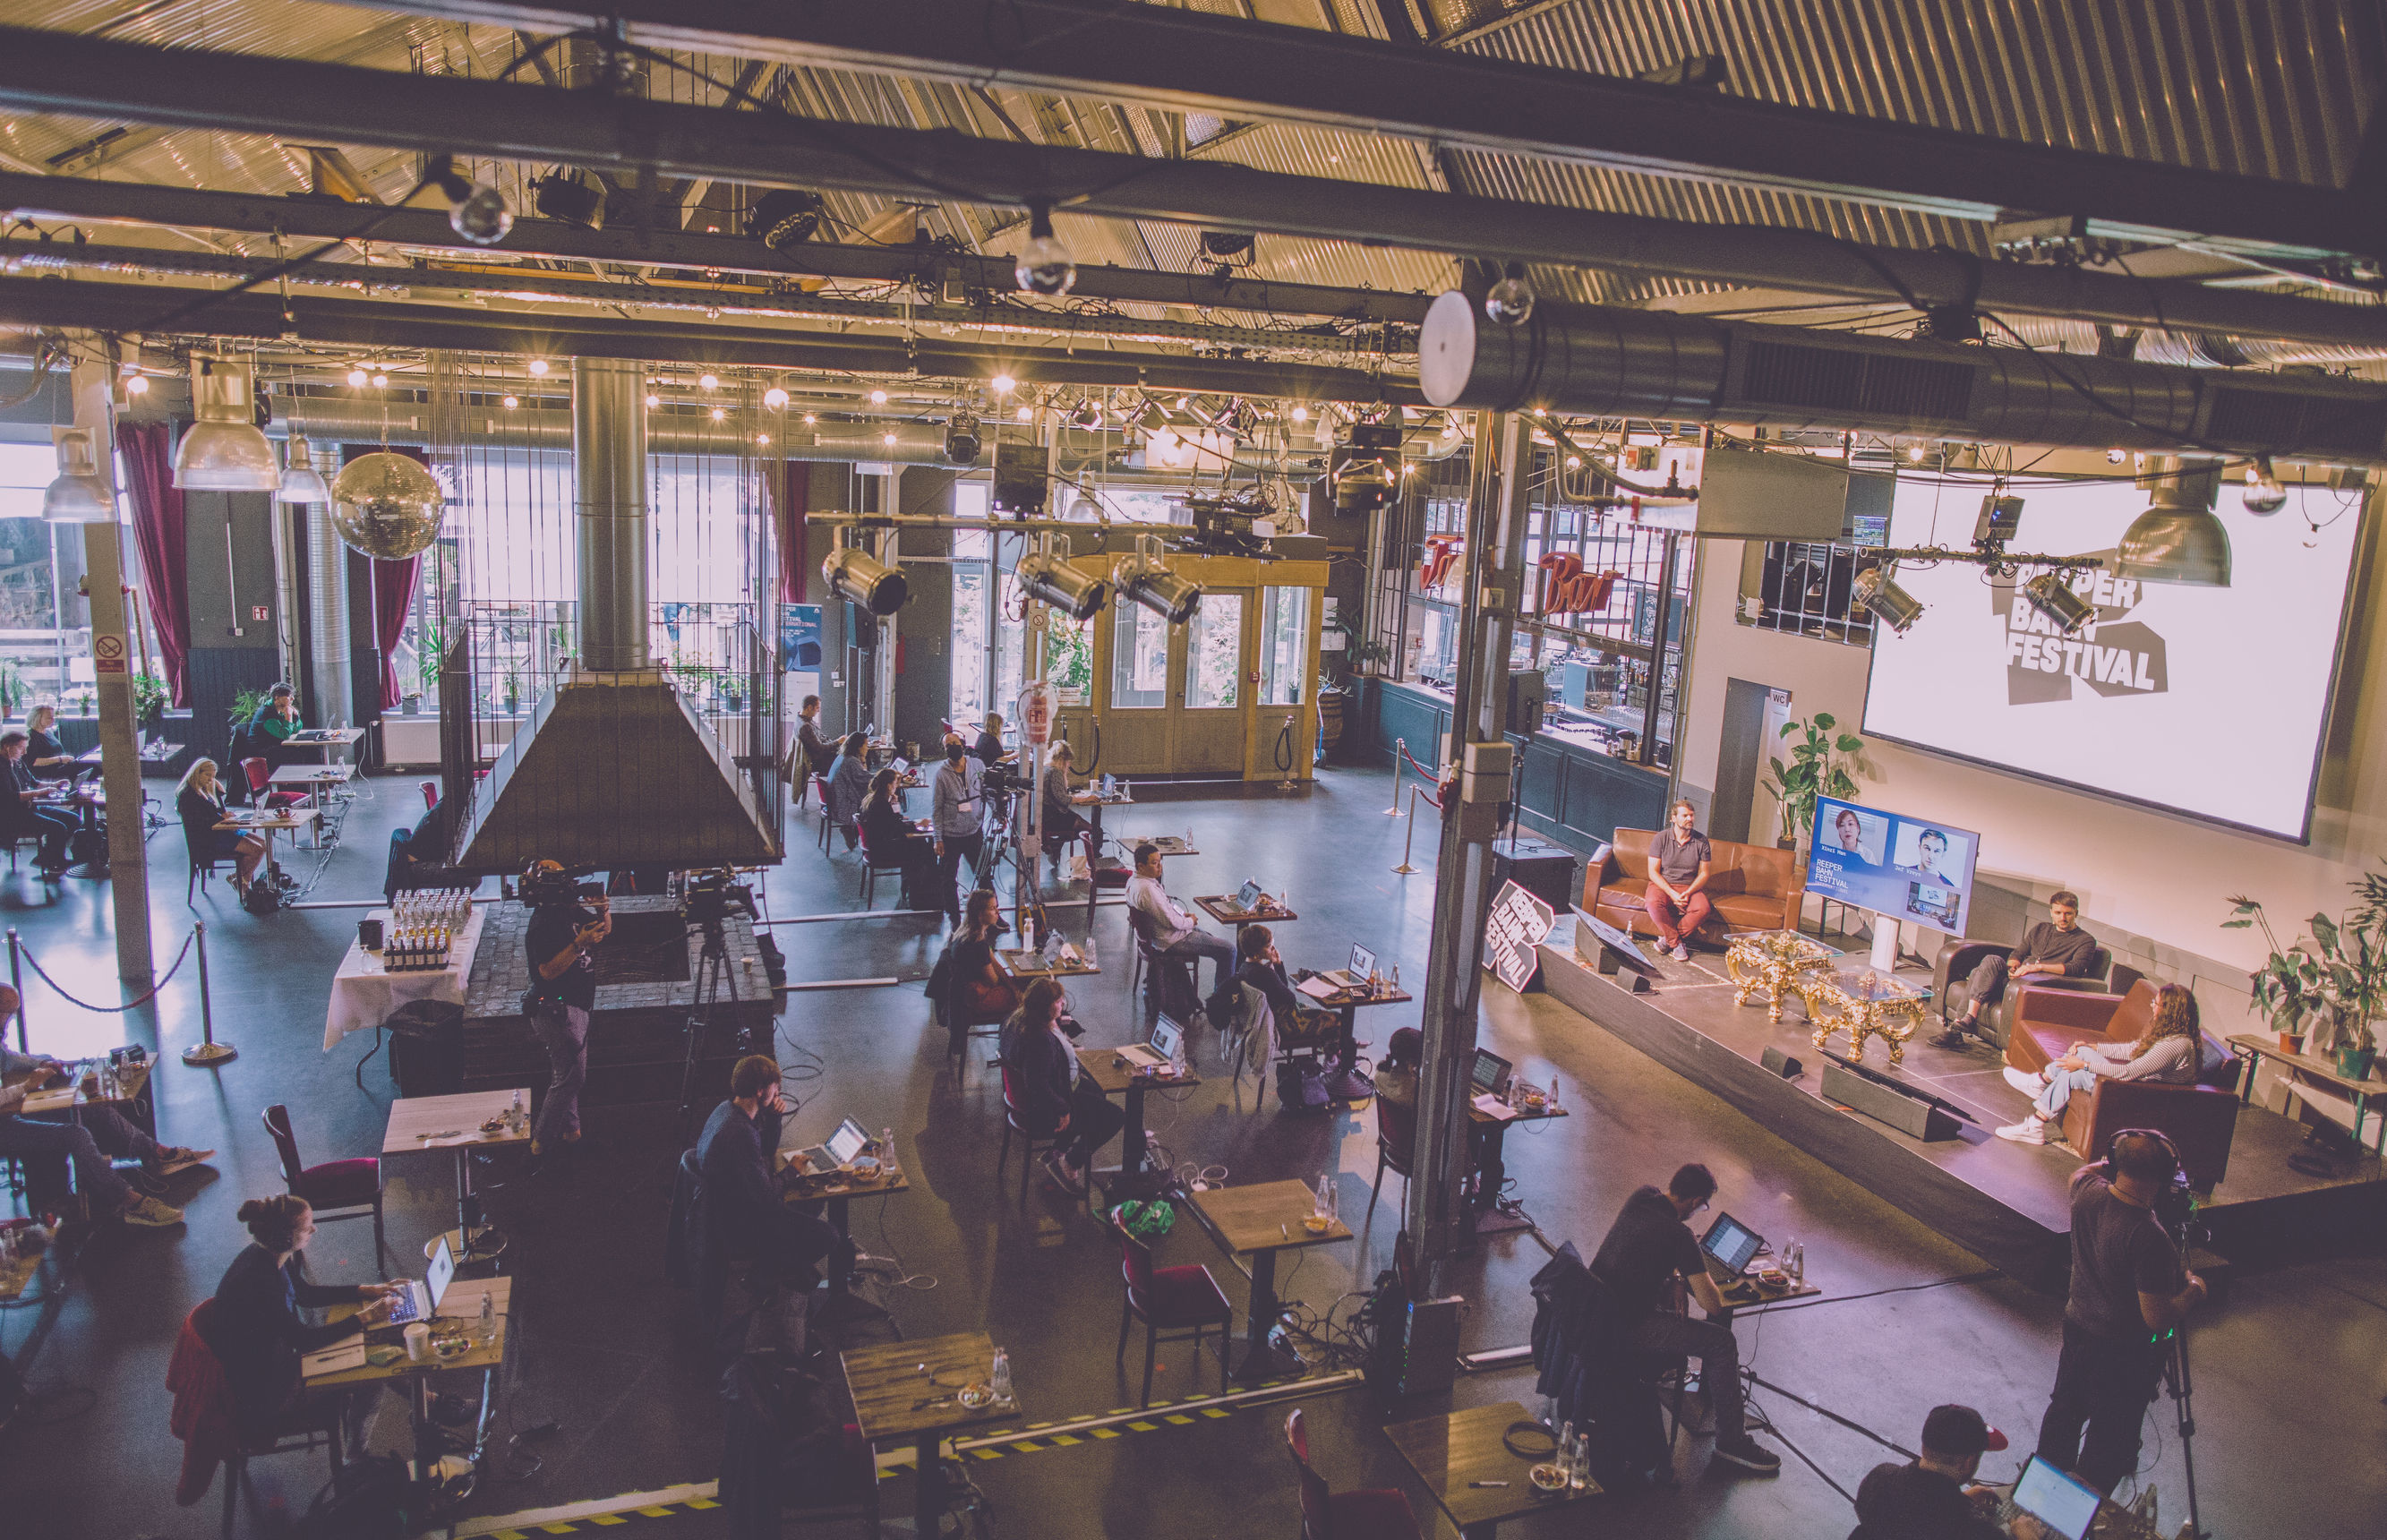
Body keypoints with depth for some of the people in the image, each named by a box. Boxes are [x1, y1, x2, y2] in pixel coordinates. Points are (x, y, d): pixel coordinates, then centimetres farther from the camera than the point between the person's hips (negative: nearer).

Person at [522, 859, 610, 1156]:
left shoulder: (570, 913, 4)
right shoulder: (543, 925, -22)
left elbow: (604, 931, 15)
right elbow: (548, 971, -28)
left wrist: (604, 913, -6)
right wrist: (578, 944, -36)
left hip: (572, 1007, 10)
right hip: (556, 1011, -10)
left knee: (570, 1074, 18)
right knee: (571, 1075, -7)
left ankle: (570, 1130, 30)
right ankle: (541, 1141, 3)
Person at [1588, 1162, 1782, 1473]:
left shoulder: (1640, 1196, 1)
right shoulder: (1679, 1235, -22)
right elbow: (1713, 1305, -18)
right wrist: (1694, 1271, 1)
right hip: (1625, 1326, -9)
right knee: (1722, 1342, -4)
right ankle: (1731, 1441, 8)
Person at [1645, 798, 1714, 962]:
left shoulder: (1701, 841, 2)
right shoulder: (1661, 838, -3)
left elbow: (1704, 873, 3)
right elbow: (1653, 872, -6)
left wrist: (1688, 893, -15)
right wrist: (1672, 894, -20)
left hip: (1690, 887, 2)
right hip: (1662, 885, -2)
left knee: (1704, 907, -30)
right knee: (1654, 902, -36)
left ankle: (1668, 938, -14)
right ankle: (1676, 943, -20)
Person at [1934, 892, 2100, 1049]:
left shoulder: (2085, 940, 6)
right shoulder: (2040, 929, 25)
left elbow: (2076, 968, -12)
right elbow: (2018, 953, 24)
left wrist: (2039, 967, -23)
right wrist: (2012, 966, -1)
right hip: (2016, 977, 6)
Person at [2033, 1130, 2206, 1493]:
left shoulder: (2087, 1192, -14)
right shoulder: (2148, 1238, -34)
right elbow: (2158, 1318, -26)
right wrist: (2194, 1289, -10)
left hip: (2077, 1324, 7)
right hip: (2125, 1352, -7)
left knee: (2065, 1409, 25)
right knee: (2108, 1444, 12)